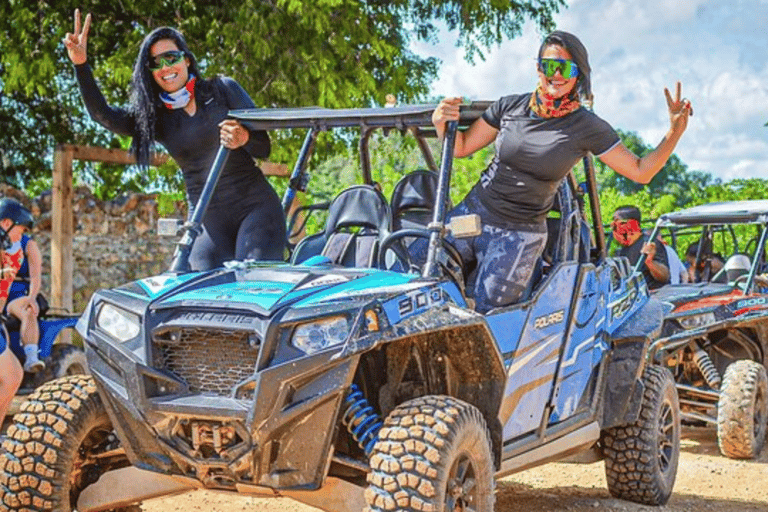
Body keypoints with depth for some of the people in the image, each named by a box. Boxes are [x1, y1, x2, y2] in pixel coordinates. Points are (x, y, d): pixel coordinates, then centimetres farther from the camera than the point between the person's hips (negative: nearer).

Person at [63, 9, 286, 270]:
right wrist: (80, 64, -15)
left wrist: (244, 139, -24)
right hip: (208, 222, 3)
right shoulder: (154, 118, 11)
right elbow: (103, 115, -4)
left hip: (255, 207, -3)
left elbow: (265, 148, 0)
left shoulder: (223, 89, 4)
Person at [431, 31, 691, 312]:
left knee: (485, 316, -6)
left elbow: (641, 171, -4)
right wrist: (442, 123, -14)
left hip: (519, 235, -3)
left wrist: (674, 133, -18)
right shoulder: (510, 106, 0)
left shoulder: (587, 128, -6)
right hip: (472, 214, 3)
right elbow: (461, 147, 7)